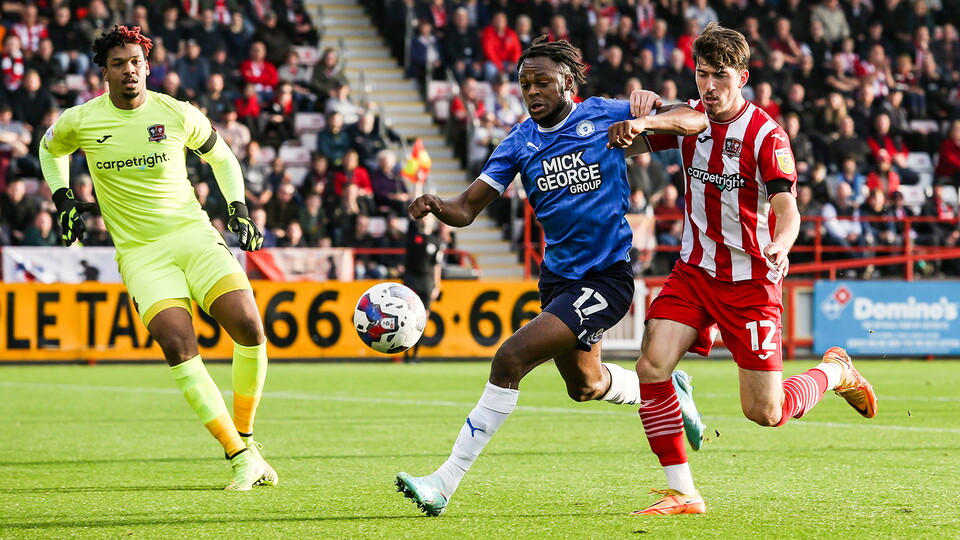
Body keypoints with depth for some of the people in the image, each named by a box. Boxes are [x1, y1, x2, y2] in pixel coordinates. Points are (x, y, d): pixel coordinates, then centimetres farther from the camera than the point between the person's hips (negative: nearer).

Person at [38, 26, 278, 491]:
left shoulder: (178, 114, 0)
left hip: (194, 234, 1)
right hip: (139, 252, -1)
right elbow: (50, 149, 23)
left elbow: (221, 157, 18)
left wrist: (237, 208, 5)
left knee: (250, 329, -17)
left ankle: (245, 436, 5)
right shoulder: (81, 121, 0)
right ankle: (238, 455, -14)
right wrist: (63, 200, 11)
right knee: (178, 345, -22)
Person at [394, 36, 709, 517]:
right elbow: (467, 208, -2)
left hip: (605, 278, -7)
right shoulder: (520, 143, 3)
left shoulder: (603, 116, -7)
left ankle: (446, 482, -17)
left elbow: (694, 119, -7)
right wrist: (435, 205, -25)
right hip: (558, 276, 7)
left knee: (510, 359, -21)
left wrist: (642, 122, -27)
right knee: (585, 385, 26)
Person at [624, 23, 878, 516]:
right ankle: (682, 493, -7)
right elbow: (635, 140, 9)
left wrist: (779, 247, -42)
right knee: (651, 367, -17)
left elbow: (786, 208, -20)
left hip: (750, 280, -4)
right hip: (694, 271, 5)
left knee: (765, 413, -3)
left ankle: (836, 371, 29)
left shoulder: (767, 135, -15)